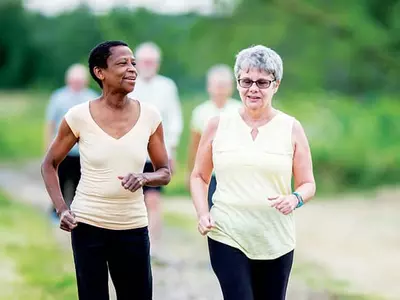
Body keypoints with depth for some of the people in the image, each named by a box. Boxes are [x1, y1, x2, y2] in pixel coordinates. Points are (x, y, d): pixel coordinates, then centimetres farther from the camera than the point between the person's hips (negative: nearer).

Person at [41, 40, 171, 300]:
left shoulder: (150, 116, -3)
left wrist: (144, 178, -16)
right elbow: (49, 164, 6)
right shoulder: (79, 116, -8)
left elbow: (165, 173, 6)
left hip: (133, 227, 2)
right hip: (87, 225, -2)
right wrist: (61, 208, -6)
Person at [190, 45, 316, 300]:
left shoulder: (291, 128, 2)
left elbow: (308, 184, 5)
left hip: (277, 240, 1)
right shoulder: (219, 126, 3)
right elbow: (199, 176, 12)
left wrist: (294, 199, -17)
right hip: (227, 237, -1)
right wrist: (203, 213, -5)